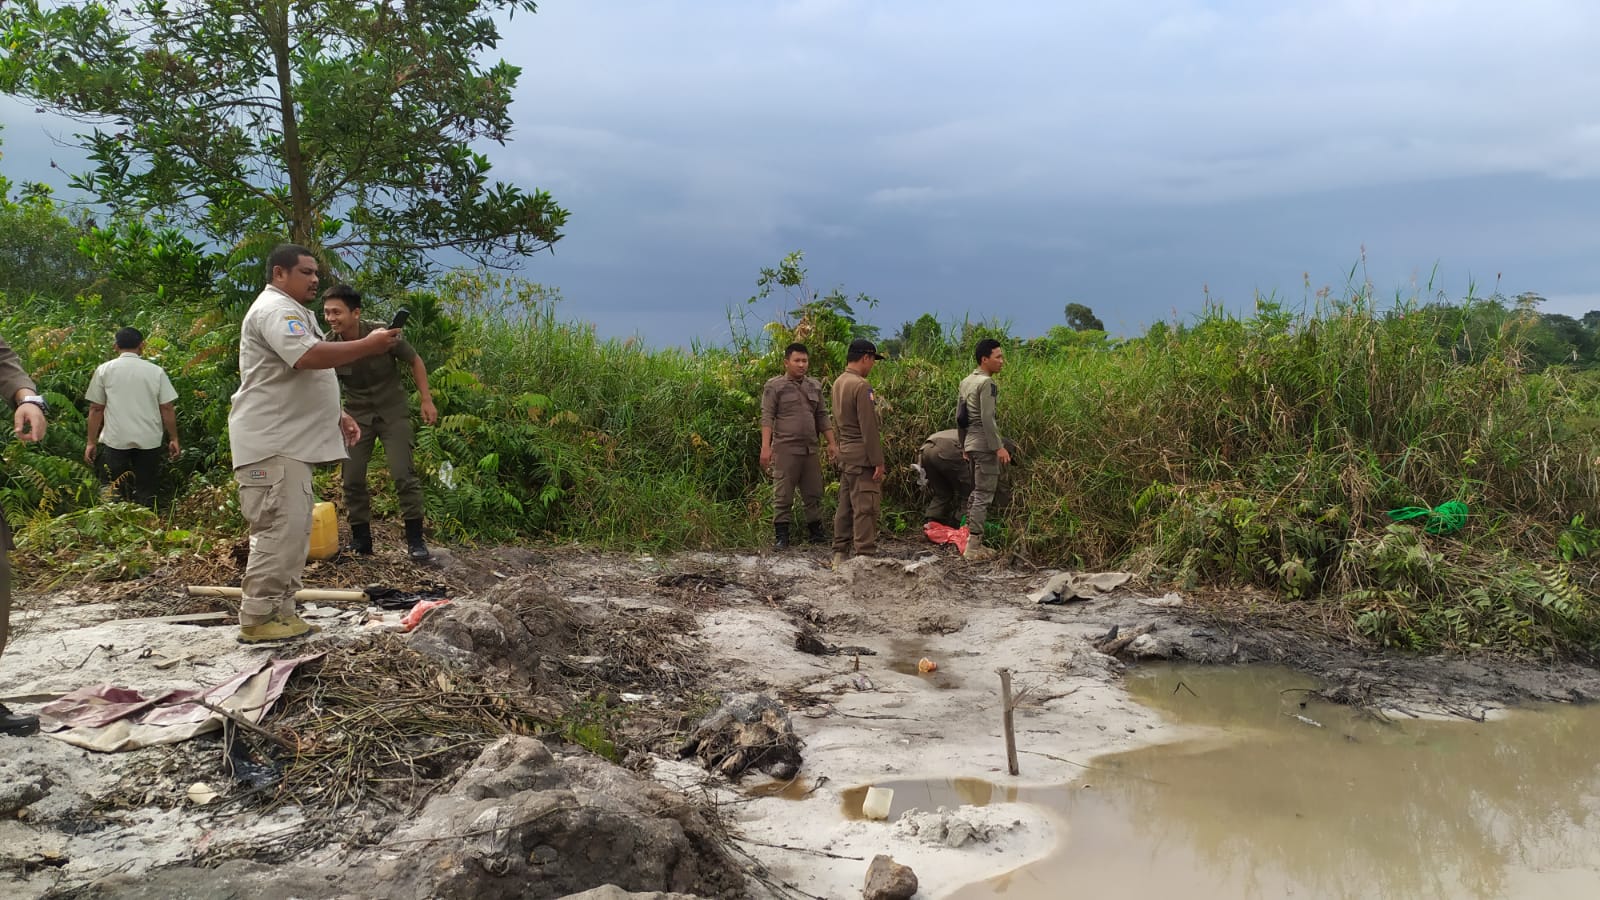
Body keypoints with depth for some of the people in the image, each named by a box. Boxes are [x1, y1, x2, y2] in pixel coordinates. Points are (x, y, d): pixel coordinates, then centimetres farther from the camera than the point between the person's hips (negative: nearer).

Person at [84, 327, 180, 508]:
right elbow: (167, 408, 1)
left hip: (116, 440, 0)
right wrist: (173, 439, 8)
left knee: (119, 492, 8)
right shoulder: (156, 371, 2)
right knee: (146, 492, 6)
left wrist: (91, 442, 8)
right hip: (149, 440, 0)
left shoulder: (104, 370, 3)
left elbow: (95, 409, 3)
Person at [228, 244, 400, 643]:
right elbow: (309, 357, -29)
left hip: (290, 442, 11)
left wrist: (338, 415, 23)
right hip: (271, 444, -11)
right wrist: (369, 345, -23)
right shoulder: (275, 309, -12)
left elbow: (309, 377, 30)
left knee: (291, 530, 12)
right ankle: (257, 619, -8)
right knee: (280, 529, -13)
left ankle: (279, 612, 17)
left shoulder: (291, 311, 24)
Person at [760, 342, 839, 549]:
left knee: (814, 493, 9)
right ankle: (780, 536, 3)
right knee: (783, 495, -3)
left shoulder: (815, 386, 15)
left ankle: (815, 532, 19)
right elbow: (767, 417, -8)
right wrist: (765, 446, -17)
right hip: (785, 448, -5)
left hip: (810, 449, 5)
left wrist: (832, 443, 13)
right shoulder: (775, 386, -1)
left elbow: (822, 417, 19)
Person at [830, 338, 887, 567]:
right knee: (865, 507, -6)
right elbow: (869, 428, -18)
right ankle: (864, 555, -5)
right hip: (861, 455, -9)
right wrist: (878, 461, -15)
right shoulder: (861, 386, -16)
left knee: (845, 504, 13)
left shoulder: (838, 383, 13)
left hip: (844, 452, 9)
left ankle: (840, 555, 18)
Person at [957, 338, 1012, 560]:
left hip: (971, 443, 10)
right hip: (985, 444, -10)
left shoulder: (966, 382, 15)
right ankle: (973, 546, -7)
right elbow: (987, 419, -20)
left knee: (976, 492, 15)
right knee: (984, 494, -7)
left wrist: (964, 445, 24)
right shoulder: (987, 383, -13)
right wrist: (999, 447, -19)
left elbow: (959, 417, 18)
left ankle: (973, 541, 19)